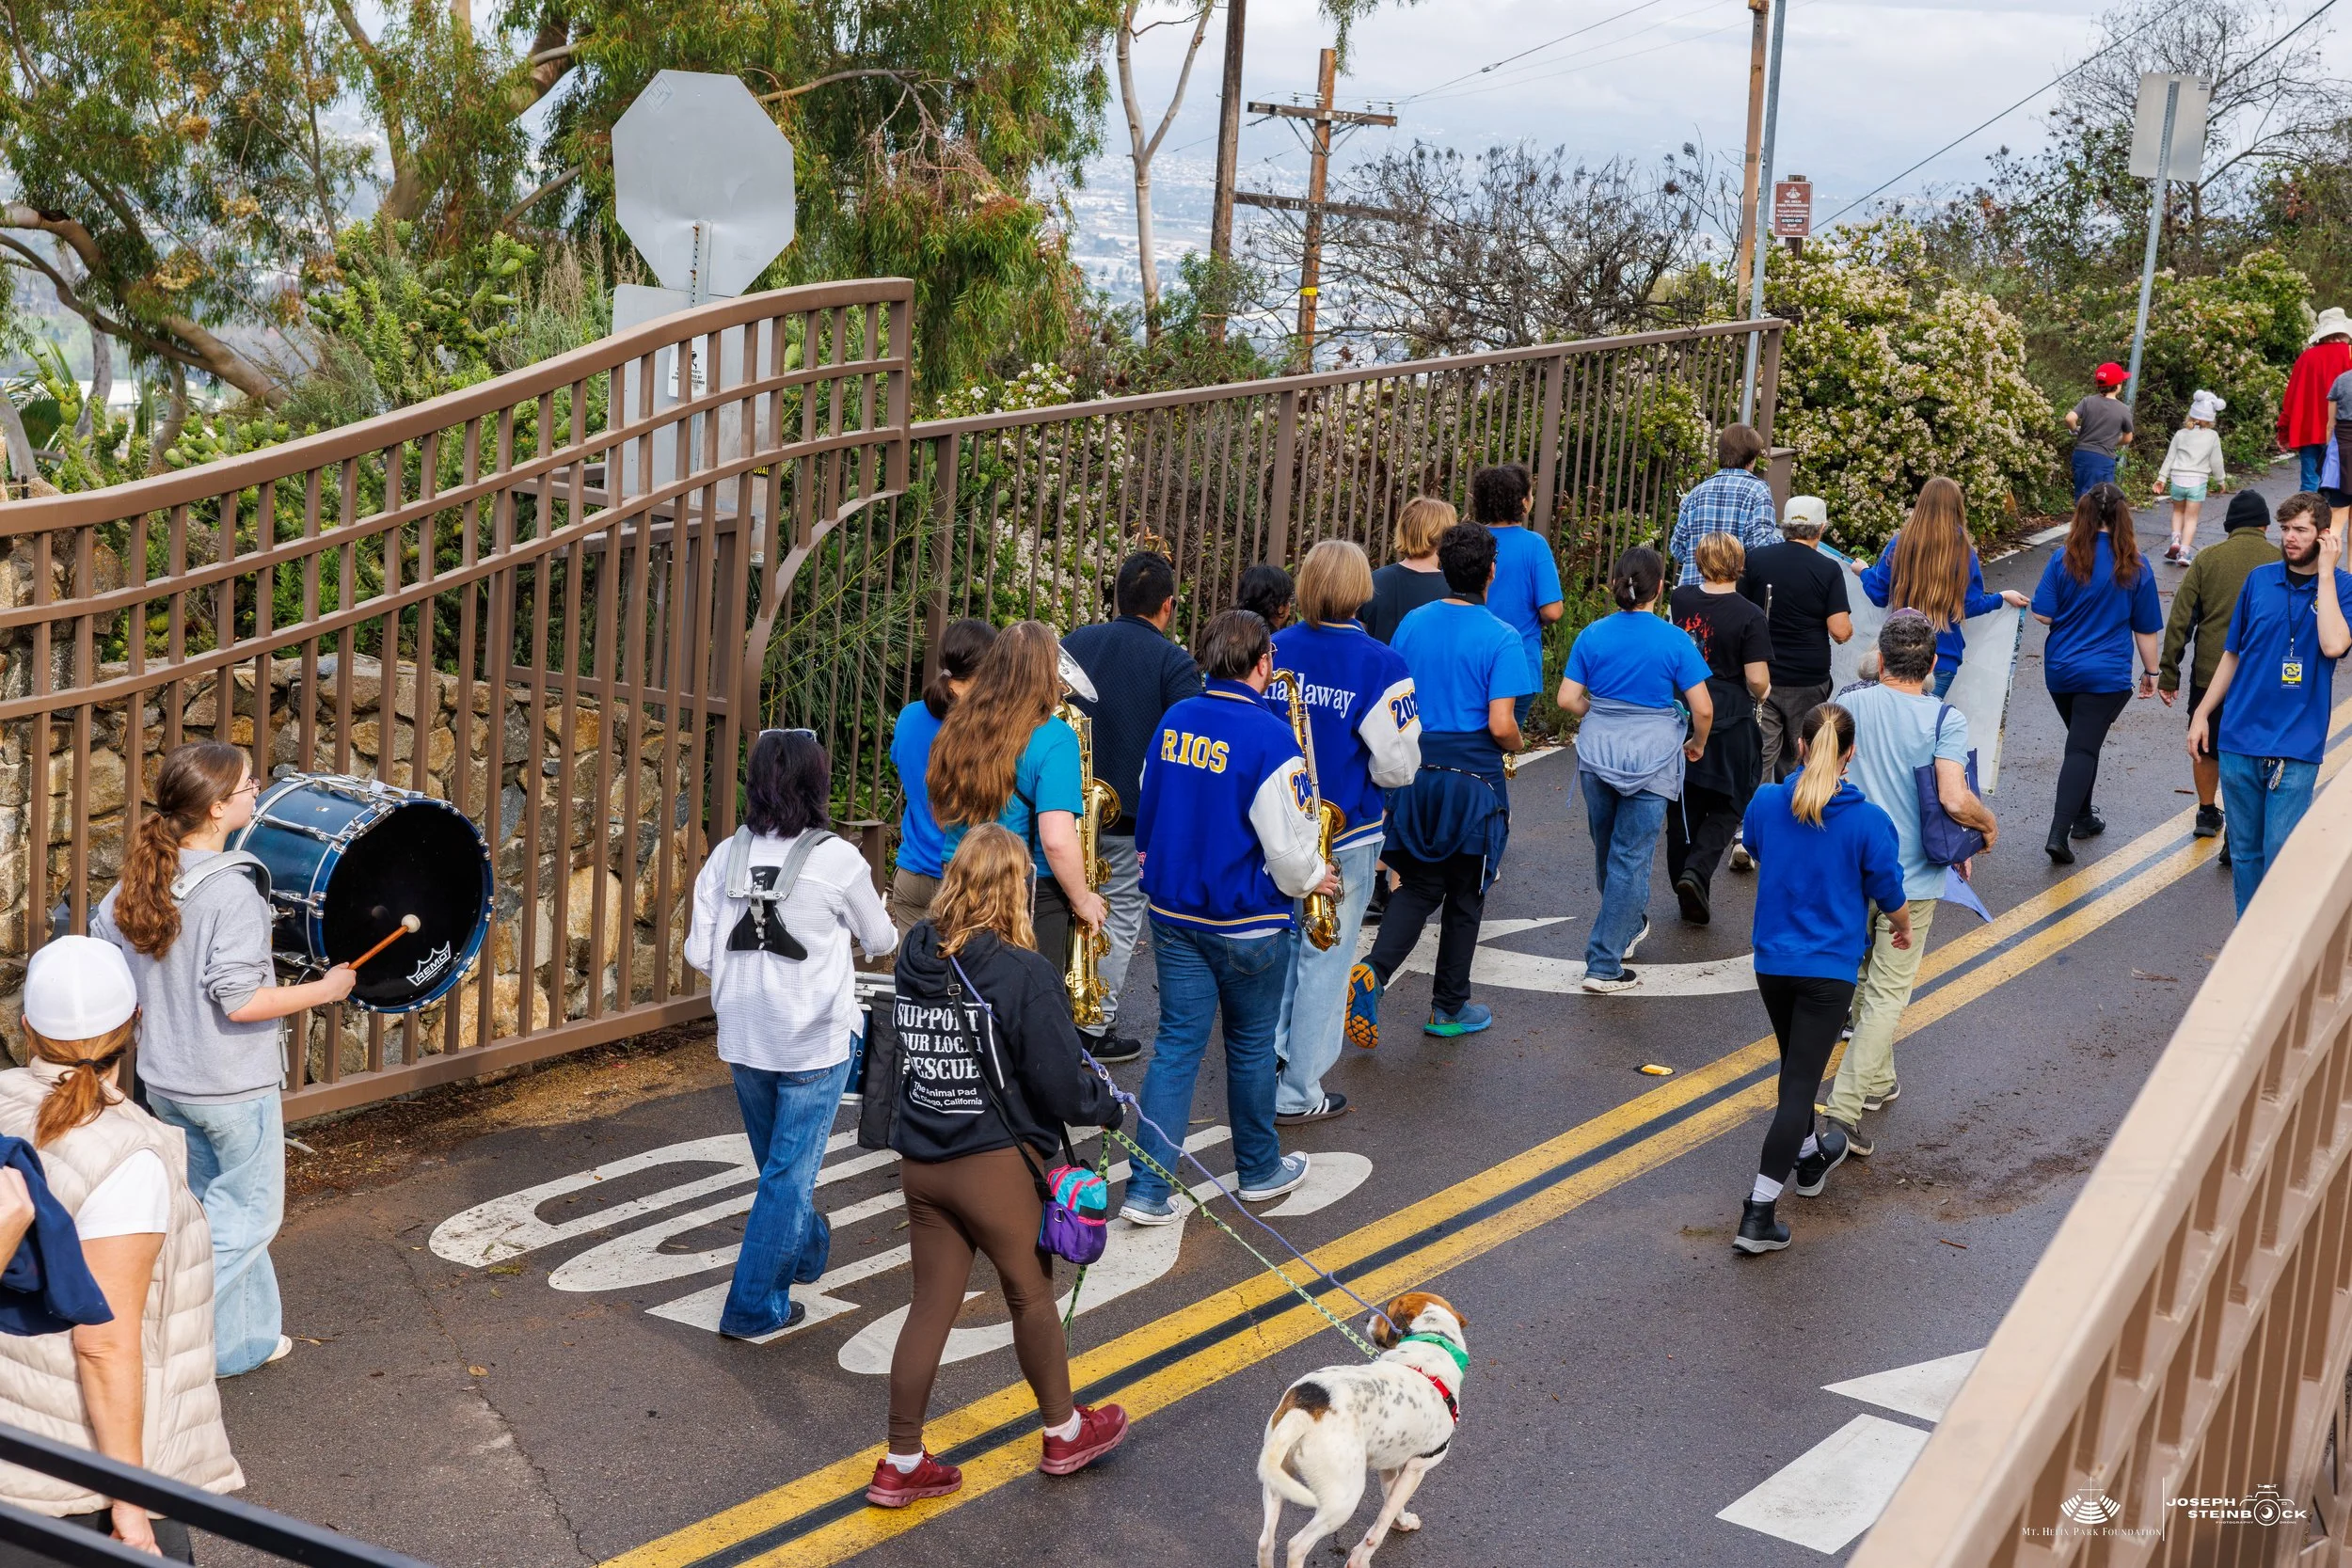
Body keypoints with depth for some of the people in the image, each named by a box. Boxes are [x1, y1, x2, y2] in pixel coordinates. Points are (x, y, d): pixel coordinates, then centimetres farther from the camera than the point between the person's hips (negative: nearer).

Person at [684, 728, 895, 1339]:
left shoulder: (726, 856, -4)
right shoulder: (837, 859, -13)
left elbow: (698, 952, -2)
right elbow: (880, 942, 2)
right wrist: (886, 926, 25)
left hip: (744, 1037, 5)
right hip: (815, 1041, -4)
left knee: (777, 1161, 23)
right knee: (791, 1170, 3)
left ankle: (805, 1249, 45)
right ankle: (754, 1306, 6)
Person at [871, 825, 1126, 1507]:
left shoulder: (913, 959, 0)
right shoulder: (1025, 974, -18)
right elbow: (1061, 1086, -16)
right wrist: (1106, 1105, 4)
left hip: (920, 1162, 5)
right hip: (996, 1164, -5)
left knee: (932, 1304, 14)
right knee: (1031, 1296, 15)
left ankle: (901, 1464, 20)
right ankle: (1065, 1433, 34)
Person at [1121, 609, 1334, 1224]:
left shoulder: (1174, 721, 1)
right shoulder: (1269, 736, -19)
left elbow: (1147, 816, 11)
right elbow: (1287, 845, -17)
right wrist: (1314, 879, 3)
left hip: (1173, 913, 5)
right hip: (1246, 923, -5)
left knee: (1176, 1043, 7)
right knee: (1251, 1044, 13)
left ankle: (1147, 1189, 3)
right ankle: (1259, 1170, 31)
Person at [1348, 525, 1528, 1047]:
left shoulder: (1412, 624, 2)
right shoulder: (1501, 639, -13)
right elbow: (1501, 726, -18)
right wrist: (1517, 742, 4)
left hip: (1415, 773, 4)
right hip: (1472, 779, -4)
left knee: (1418, 887, 15)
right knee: (1464, 896, 12)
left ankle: (1373, 972, -9)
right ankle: (1450, 1008, 22)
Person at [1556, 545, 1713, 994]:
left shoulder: (1592, 636, -1)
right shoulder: (1674, 640, -9)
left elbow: (1568, 699, -2)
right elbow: (1703, 708, -10)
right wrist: (1697, 743, 10)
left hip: (1597, 751, 3)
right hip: (1652, 755, -3)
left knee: (1607, 849, 22)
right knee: (1631, 857, 0)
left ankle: (1630, 924, 44)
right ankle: (1603, 966, -2)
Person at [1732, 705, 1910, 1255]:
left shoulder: (1766, 803, -6)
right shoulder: (1868, 820, -15)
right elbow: (1890, 898, -4)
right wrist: (1904, 928, 18)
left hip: (1772, 961, 4)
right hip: (1830, 968, -4)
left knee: (1797, 1067, 26)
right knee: (1802, 1081, -3)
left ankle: (1809, 1159, 47)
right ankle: (1758, 1214, -8)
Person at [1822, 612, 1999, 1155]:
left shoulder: (1849, 704, -4)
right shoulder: (1945, 719, -15)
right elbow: (1955, 801, -25)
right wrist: (1990, 826, -4)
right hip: (1910, 877, -4)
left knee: (1864, 981, 24)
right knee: (1887, 994, 3)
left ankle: (1877, 1081, 38)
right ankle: (1845, 1106, -7)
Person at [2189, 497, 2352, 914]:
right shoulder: (2260, 579, 7)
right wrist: (2201, 714, 12)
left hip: (2295, 748, -3)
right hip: (2239, 740, 3)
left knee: (2281, 855, -6)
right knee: (2245, 852, 11)